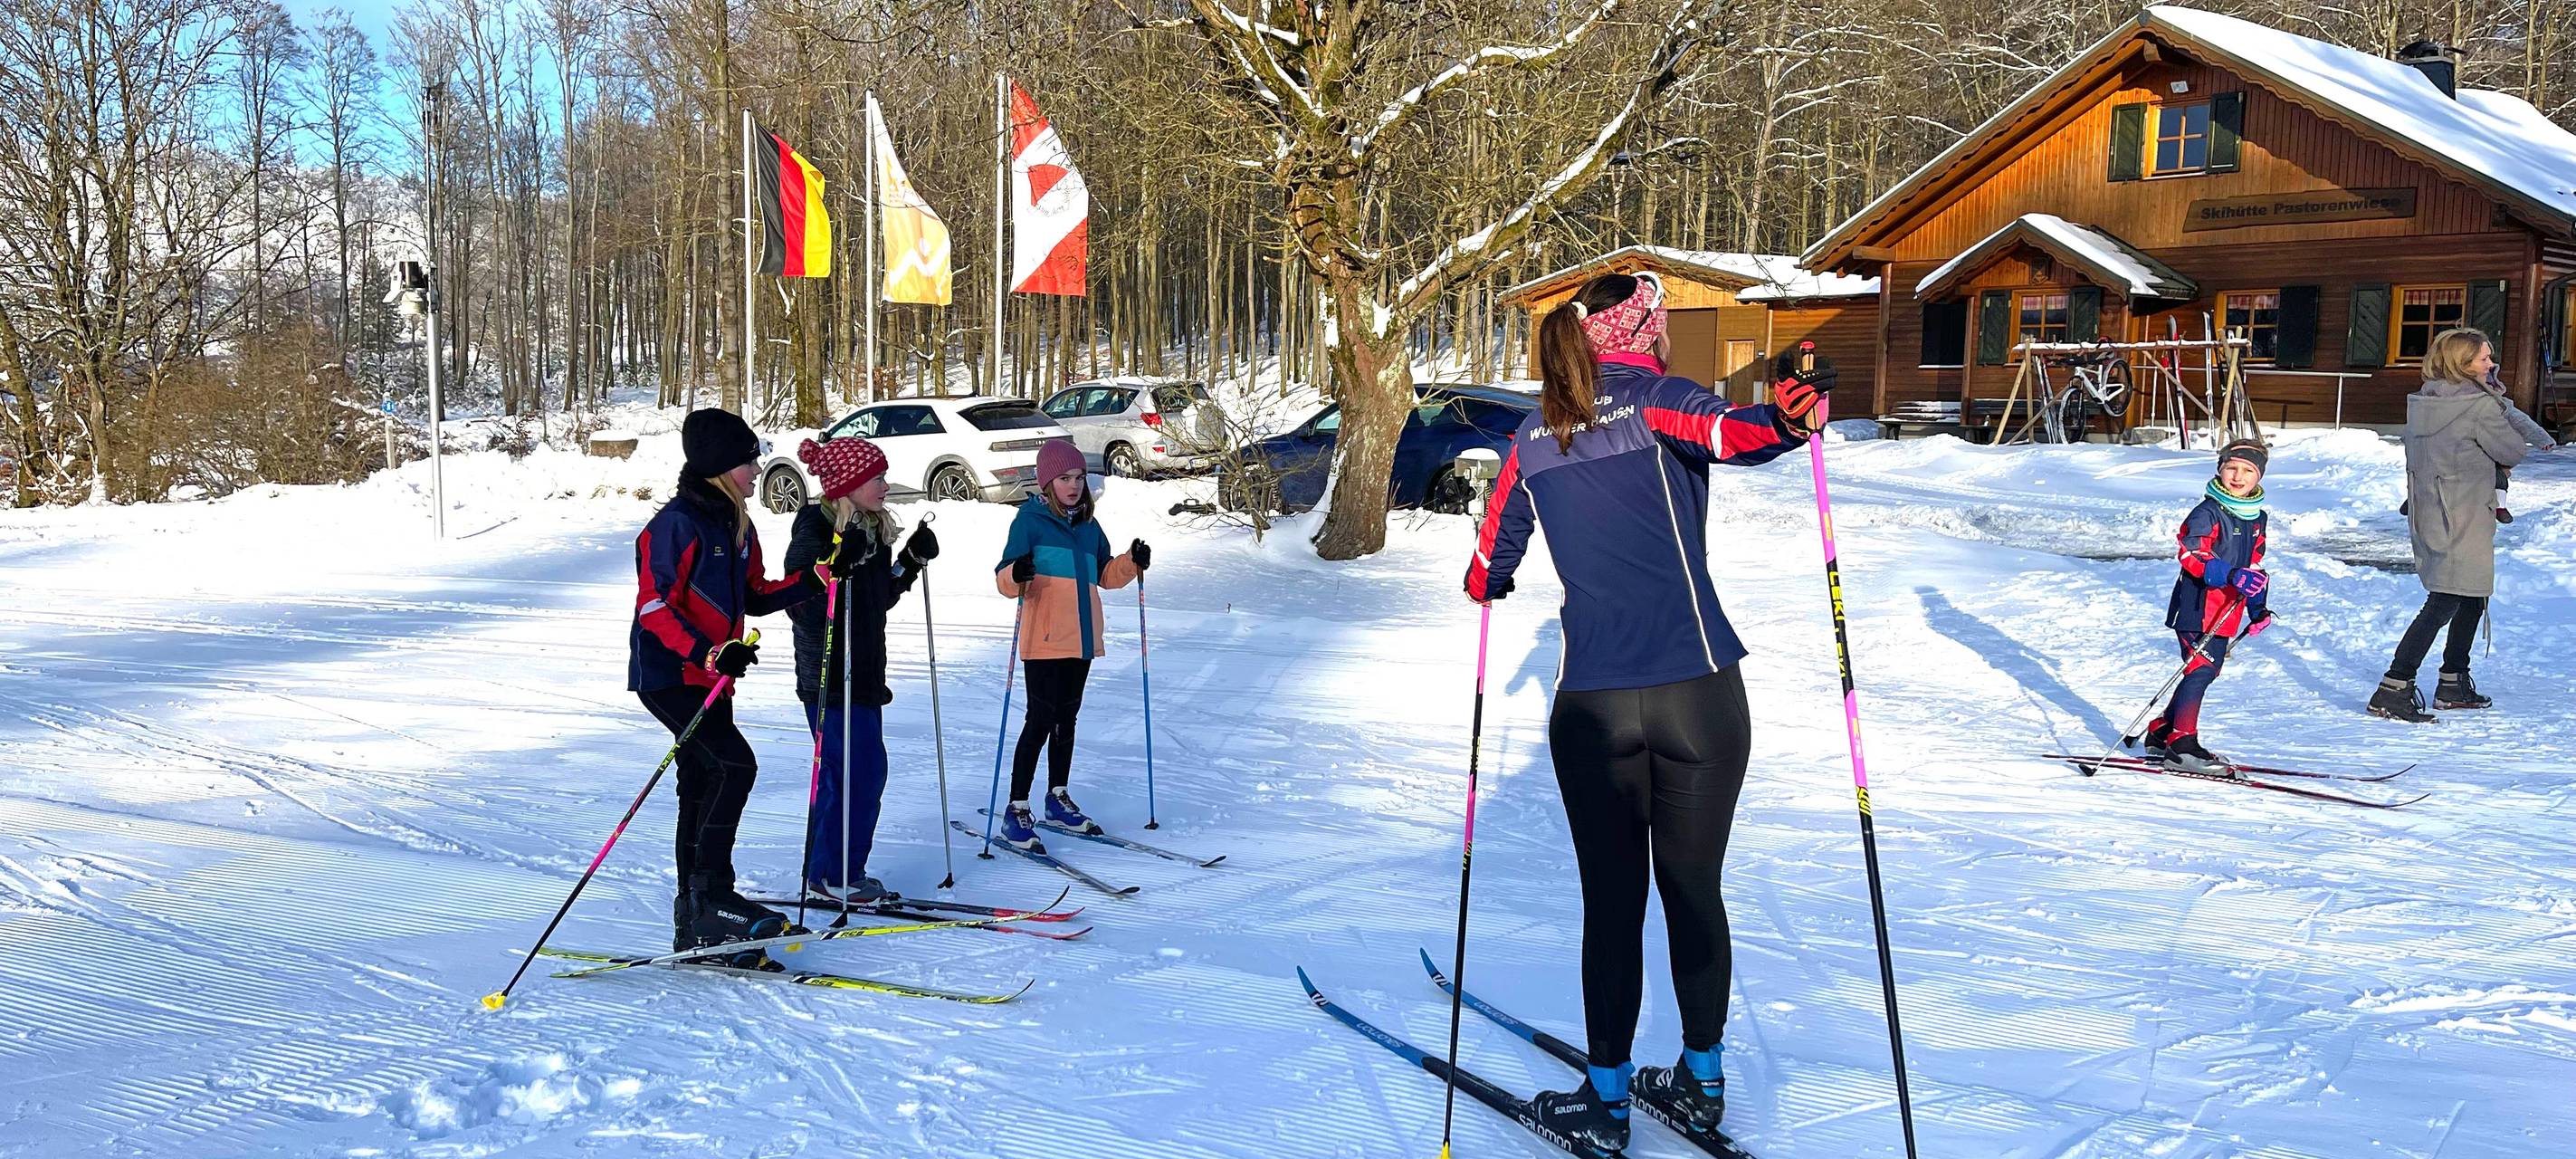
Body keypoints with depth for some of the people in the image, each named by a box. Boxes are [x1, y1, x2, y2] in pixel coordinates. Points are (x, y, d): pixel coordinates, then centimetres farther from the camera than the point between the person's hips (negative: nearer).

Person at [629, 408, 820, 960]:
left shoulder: (737, 525, 13)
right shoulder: (677, 524, -14)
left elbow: (754, 598, 19)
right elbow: (654, 607, -18)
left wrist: (812, 583, 4)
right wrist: (710, 654, -30)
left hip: (710, 679, 9)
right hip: (669, 676, -9)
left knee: (704, 790, 10)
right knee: (734, 765, -22)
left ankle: (695, 926, 16)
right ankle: (711, 894, -13)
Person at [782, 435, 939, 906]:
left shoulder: (873, 532, 12)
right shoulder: (816, 530, -14)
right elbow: (802, 606, -21)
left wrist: (912, 560, 9)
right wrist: (838, 566, -33)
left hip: (864, 672, 10)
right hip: (830, 674, -9)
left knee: (866, 771, 13)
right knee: (857, 770, -9)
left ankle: (844, 872, 23)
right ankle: (830, 878, 3)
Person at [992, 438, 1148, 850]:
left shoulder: (1088, 525, 15)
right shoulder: (1030, 520, -5)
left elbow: (1105, 575, 22)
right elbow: (1004, 578, -11)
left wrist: (1132, 563, 4)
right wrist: (1016, 575, -34)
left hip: (1082, 639, 7)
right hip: (1044, 641, -6)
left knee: (1066, 719, 15)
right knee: (1041, 720, -8)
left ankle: (1058, 799, 28)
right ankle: (1016, 810, -1)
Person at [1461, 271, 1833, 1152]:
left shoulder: (1534, 441, 9)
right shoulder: (1654, 402, -3)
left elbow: (1487, 573, 16)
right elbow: (1728, 433, -29)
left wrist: (1488, 583, 38)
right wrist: (1785, 419, -46)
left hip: (1593, 705, 2)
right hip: (1701, 692, -2)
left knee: (1612, 900, 11)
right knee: (1693, 888, 13)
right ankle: (1701, 1080, 27)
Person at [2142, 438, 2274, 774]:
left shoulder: (2258, 518, 15)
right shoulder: (2208, 513, -11)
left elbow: (2254, 564, 24)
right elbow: (2191, 554, -22)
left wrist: (2258, 608, 16)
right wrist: (2232, 576, -33)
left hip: (2227, 613, 9)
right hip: (2198, 608, -9)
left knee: (2208, 671, 12)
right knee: (2199, 672, -14)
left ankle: (2161, 734, 23)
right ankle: (2181, 745, -9)